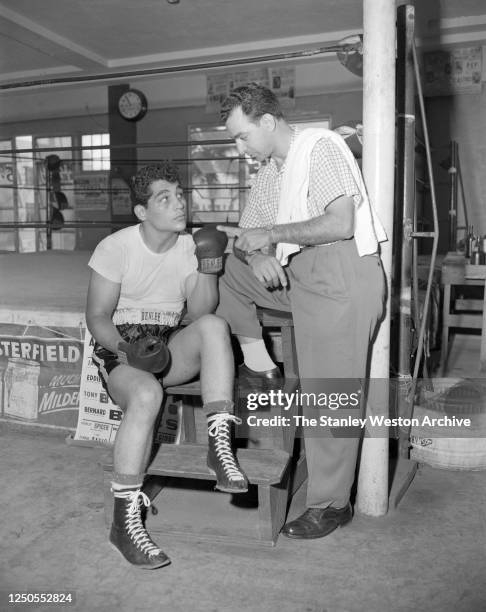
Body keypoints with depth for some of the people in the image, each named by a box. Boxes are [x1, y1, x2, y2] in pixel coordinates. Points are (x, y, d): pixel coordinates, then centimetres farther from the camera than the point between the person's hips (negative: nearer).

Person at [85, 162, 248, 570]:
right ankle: (125, 521, -25)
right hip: (119, 346, -4)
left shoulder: (189, 247, 4)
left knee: (214, 326, -27)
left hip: (169, 348, 4)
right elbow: (97, 317, -6)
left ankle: (220, 446, -29)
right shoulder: (116, 247, -7)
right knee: (147, 394, -37)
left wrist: (208, 269, -16)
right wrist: (126, 348, -24)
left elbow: (200, 314, -1)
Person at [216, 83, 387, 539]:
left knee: (328, 398, -7)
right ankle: (259, 367, 9)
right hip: (297, 276, 9)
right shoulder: (269, 171, 18)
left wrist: (270, 235, -14)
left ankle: (331, 504, 8)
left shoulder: (320, 147, -8)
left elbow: (340, 224, -20)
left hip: (342, 275, -9)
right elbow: (249, 236, 15)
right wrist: (254, 256, -9)